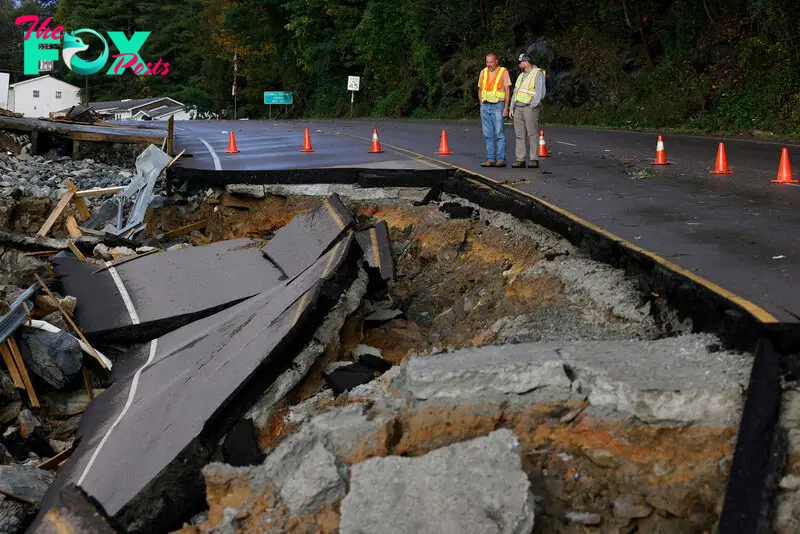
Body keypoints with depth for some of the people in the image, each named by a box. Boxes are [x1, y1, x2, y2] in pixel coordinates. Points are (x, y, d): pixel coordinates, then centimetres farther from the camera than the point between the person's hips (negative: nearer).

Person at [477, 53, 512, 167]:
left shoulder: (503, 72, -2)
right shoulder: (483, 72, 12)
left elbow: (507, 91, -4)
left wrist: (506, 108, -10)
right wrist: (481, 106, 10)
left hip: (497, 106, -5)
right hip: (485, 106, 5)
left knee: (499, 134, -6)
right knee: (488, 135, 4)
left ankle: (501, 159, -4)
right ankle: (490, 159, 6)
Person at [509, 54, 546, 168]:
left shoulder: (538, 73, -3)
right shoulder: (521, 75, 21)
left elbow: (540, 92, -11)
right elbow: (515, 92, 23)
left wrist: (532, 107, -15)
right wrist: (512, 108, 15)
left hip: (530, 108, -7)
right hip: (518, 108, 8)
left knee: (532, 134, -7)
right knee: (519, 134, 3)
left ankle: (534, 160, -6)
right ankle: (520, 160, 4)